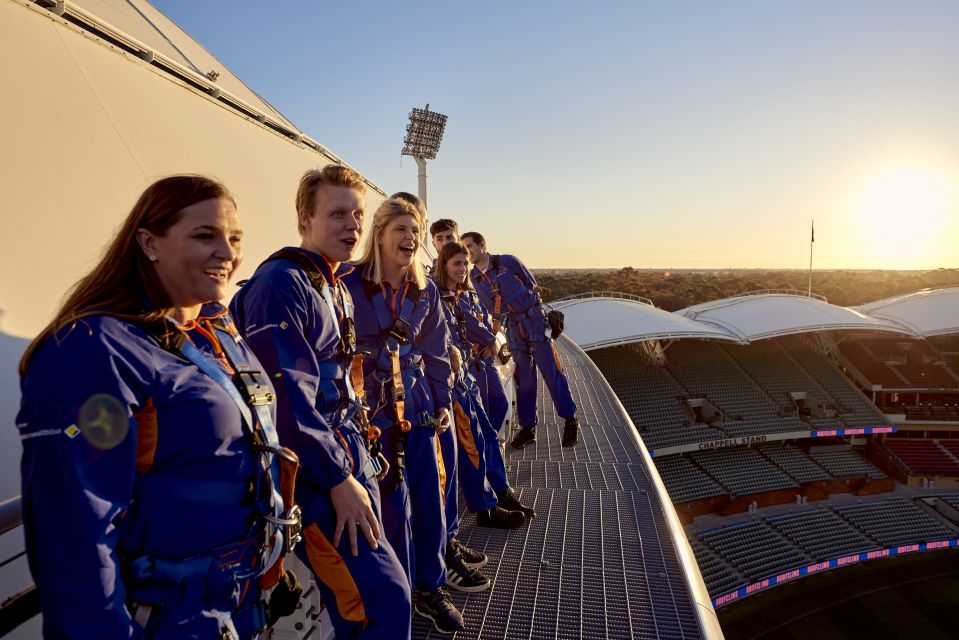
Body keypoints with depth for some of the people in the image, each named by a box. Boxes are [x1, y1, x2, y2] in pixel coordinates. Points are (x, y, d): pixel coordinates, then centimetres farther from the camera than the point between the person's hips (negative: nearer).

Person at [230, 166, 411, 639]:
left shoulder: (337, 286, 14)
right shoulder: (282, 283, -16)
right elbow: (288, 396, -22)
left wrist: (360, 451, 17)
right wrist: (338, 478, -19)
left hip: (350, 462, 9)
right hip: (316, 475, -9)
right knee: (386, 600, -9)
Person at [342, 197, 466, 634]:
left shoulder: (426, 290, 5)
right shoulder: (350, 285, -11)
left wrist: (442, 401, 8)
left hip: (418, 405, 5)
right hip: (372, 410, -5)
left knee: (430, 498, 10)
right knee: (394, 505, 3)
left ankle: (431, 589, 31)